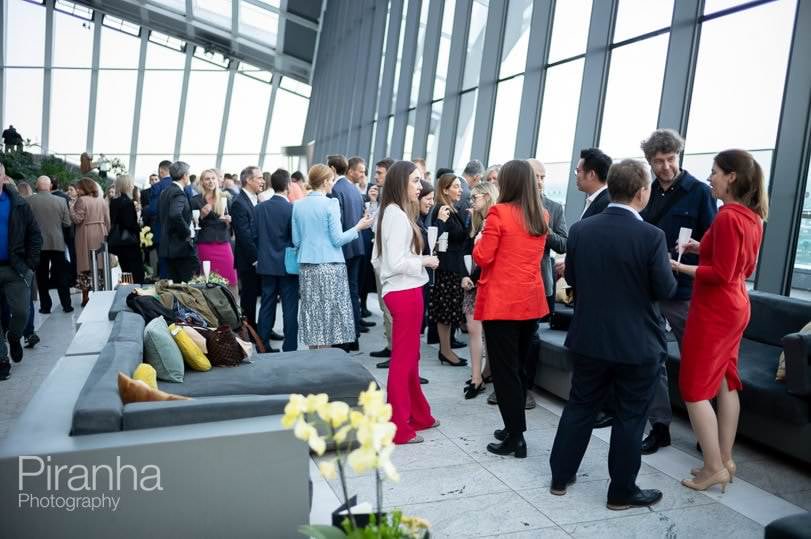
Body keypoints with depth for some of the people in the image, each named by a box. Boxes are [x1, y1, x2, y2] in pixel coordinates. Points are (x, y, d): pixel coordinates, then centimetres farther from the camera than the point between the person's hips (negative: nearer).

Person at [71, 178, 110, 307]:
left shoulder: (81, 200, -9)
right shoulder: (101, 200, 9)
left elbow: (77, 219, -15)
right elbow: (107, 220, 10)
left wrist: (70, 208, -4)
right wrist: (106, 232, 18)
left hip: (86, 236, -5)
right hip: (100, 234, 5)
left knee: (86, 264, 0)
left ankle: (86, 297, 1)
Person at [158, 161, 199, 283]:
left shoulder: (165, 192, 14)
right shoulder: (179, 193, -15)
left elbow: (160, 215, 21)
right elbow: (175, 215, -31)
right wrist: (187, 232, -19)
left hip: (167, 246, 9)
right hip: (181, 246, -9)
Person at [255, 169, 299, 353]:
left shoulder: (260, 207, 1)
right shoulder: (291, 208, -14)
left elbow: (255, 235, 7)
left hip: (266, 264, 5)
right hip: (288, 265, -5)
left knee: (267, 305, 12)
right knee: (289, 307, 2)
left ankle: (263, 344, 18)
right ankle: (290, 347, 5)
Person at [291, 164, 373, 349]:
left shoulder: (298, 205, 6)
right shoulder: (330, 204, -9)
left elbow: (296, 241, 9)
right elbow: (338, 239, -11)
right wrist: (359, 227, 1)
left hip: (306, 267, 5)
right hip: (330, 266, -5)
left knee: (312, 313, 12)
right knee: (328, 313, 3)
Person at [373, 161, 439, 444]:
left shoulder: (391, 213, 13)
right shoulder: (398, 215, -17)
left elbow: (378, 259, 16)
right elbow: (396, 262, -23)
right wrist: (424, 261, -9)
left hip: (401, 291, 10)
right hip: (405, 293, -10)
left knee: (410, 357, 18)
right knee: (403, 359, 0)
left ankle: (418, 415, 32)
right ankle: (399, 427, 11)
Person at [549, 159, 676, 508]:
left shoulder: (580, 229, -5)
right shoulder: (651, 236, -18)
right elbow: (665, 290, -11)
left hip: (588, 337, 4)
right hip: (637, 342, -4)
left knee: (580, 406, 17)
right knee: (630, 417, 10)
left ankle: (560, 476, 27)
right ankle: (622, 491, 23)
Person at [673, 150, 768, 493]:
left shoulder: (727, 217, -20)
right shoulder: (751, 217, 8)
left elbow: (720, 274, -22)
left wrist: (680, 267, -17)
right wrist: (704, 248, 10)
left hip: (714, 310, -10)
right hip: (736, 306, 10)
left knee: (695, 388, 0)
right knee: (725, 384, 15)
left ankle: (714, 468, 6)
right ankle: (725, 461, 24)